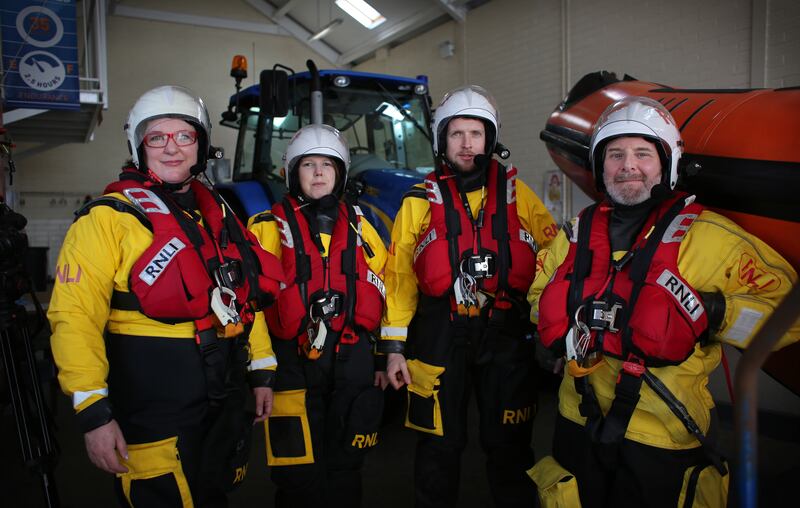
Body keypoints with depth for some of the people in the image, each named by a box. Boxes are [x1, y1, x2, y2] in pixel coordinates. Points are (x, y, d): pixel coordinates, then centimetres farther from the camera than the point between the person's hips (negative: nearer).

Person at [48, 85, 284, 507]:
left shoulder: (218, 214, 10)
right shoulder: (109, 218, -10)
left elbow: (244, 297, 14)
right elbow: (75, 317, -17)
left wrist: (262, 371, 12)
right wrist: (93, 412, -23)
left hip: (226, 401, 7)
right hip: (155, 409, -6)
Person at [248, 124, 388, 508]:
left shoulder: (358, 226, 11)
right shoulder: (270, 227, 0)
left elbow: (381, 292, 12)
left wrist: (386, 355, 10)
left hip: (353, 361, 4)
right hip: (292, 362, -3)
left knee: (346, 467, 15)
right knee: (301, 476, 2)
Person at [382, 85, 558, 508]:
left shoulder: (516, 194, 4)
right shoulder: (420, 201, 2)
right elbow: (398, 277, 1)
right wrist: (394, 346, -3)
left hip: (507, 334, 1)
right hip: (440, 335, -1)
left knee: (509, 445, 14)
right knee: (440, 445, 11)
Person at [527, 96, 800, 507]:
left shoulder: (708, 237, -9)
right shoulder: (578, 234, 5)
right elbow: (541, 298, 18)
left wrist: (714, 313, -22)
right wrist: (557, 332, -1)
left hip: (662, 442, -4)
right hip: (579, 427, 5)